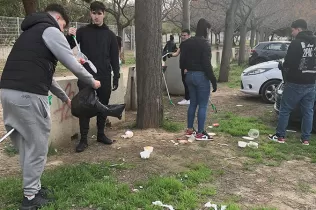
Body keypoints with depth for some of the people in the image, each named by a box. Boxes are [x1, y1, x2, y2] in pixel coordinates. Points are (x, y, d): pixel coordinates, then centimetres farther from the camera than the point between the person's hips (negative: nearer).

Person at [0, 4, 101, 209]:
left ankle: (32, 187, 31)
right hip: (28, 95, -9)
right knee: (37, 146, 4)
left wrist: (64, 97, 40)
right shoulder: (50, 30, 1)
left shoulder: (31, 32, 29)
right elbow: (72, 64, -4)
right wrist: (92, 81, 15)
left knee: (27, 145, 19)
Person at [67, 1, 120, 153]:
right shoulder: (83, 31, 4)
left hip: (104, 77, 2)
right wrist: (70, 37, -21)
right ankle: (83, 139, 5)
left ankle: (101, 134, 24)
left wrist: (116, 77, 1)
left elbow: (114, 59, 7)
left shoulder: (110, 35, 7)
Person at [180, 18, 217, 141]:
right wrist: (213, 80, -13)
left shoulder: (187, 43, 9)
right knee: (203, 106, 0)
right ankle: (200, 134, 3)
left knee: (193, 103, 16)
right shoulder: (204, 43, -14)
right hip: (201, 76, -8)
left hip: (189, 75, 8)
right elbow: (207, 64, -18)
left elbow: (183, 60, 12)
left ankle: (189, 130, 21)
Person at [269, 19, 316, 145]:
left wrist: (282, 67, 4)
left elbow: (289, 62, -16)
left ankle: (280, 136, 8)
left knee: (285, 110, 4)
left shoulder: (296, 43, -14)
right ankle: (306, 138, 15)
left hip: (295, 83, -7)